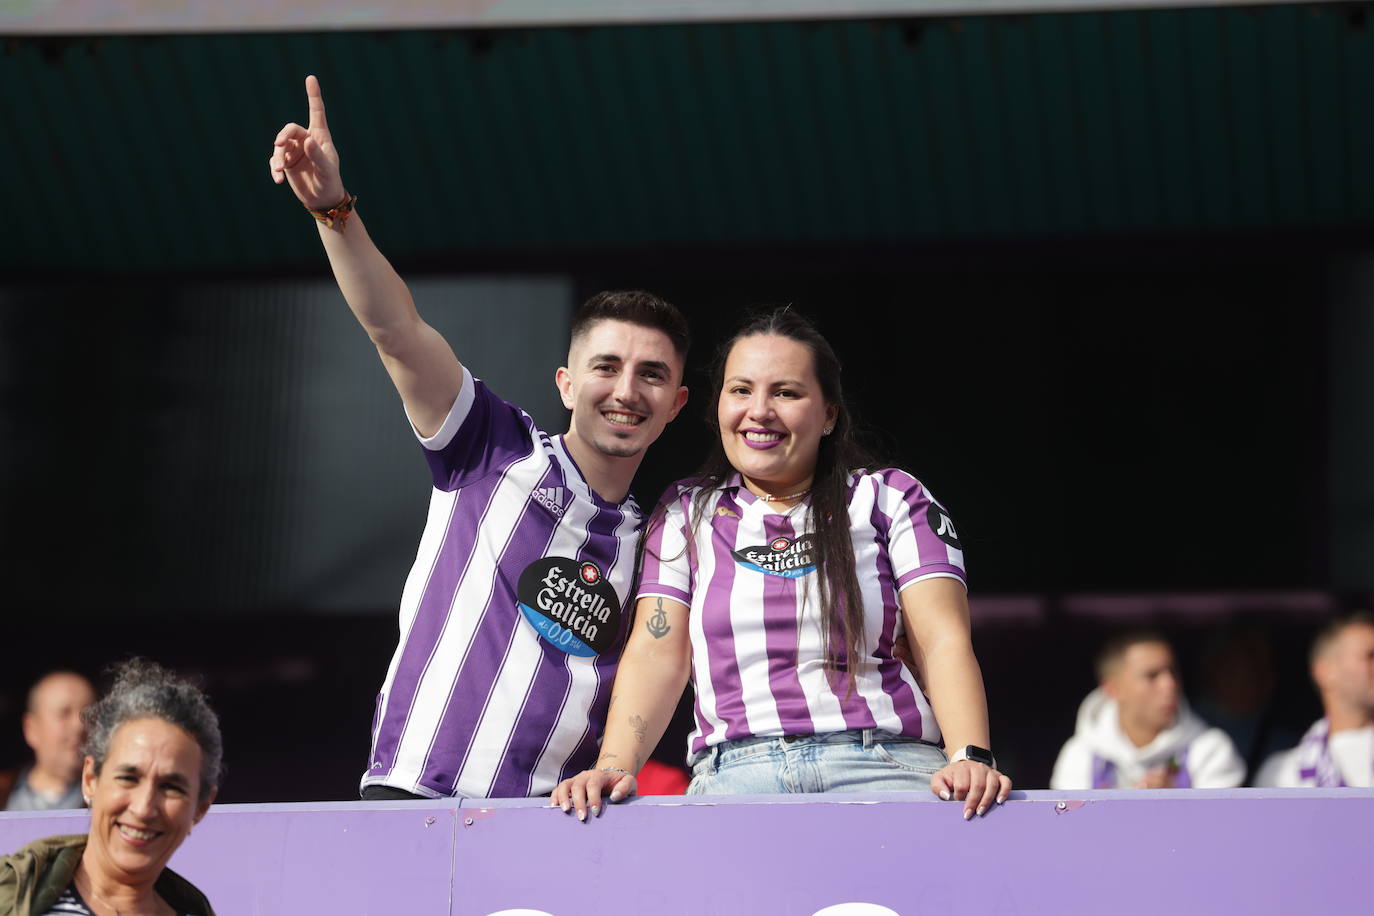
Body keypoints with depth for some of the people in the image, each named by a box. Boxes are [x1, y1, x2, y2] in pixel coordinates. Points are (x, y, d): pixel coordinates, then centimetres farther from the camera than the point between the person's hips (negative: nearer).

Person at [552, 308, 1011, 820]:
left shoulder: (890, 499, 14)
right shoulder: (686, 514, 19)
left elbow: (943, 643, 2)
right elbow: (656, 653, 8)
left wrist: (971, 758, -17)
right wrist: (614, 766, -11)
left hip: (887, 763, 0)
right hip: (734, 773, 0)